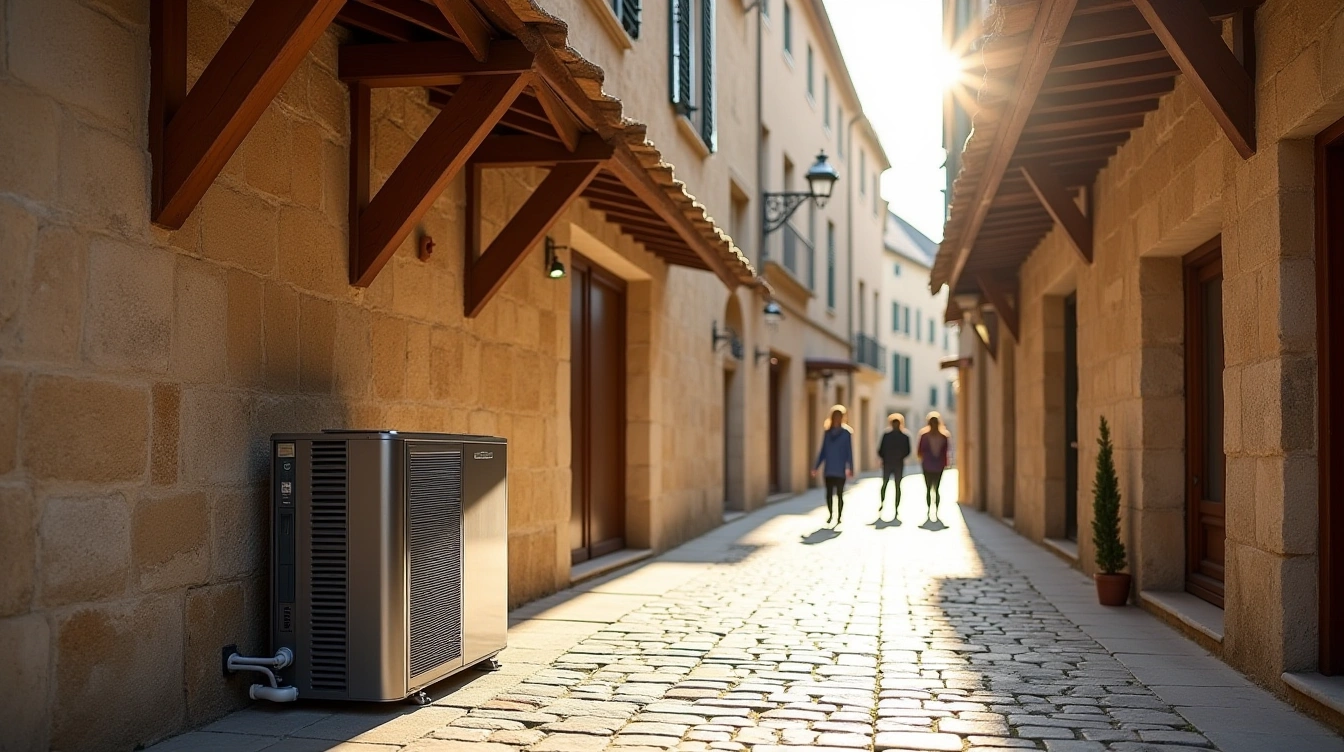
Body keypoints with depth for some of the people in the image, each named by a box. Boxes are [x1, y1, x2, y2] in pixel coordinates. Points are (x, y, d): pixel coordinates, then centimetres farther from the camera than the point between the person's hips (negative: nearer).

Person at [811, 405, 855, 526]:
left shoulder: (847, 433, -5)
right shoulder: (828, 432, 6)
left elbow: (849, 452, -6)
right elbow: (823, 451, 11)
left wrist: (850, 468, -14)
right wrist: (816, 467, 9)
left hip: (840, 471, -3)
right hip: (828, 470, 3)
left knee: (839, 494, 1)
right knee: (829, 493, 7)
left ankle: (839, 517, 11)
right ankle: (830, 514, 22)